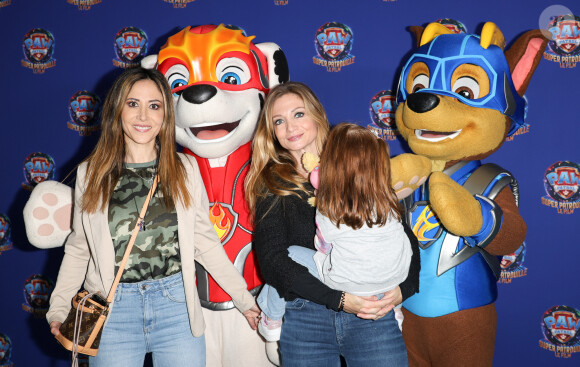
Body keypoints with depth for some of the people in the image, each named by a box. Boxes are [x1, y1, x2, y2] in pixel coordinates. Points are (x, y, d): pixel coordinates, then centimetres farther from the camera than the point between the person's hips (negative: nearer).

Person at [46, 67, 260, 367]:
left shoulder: (185, 169, 3)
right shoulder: (90, 173, 4)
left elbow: (205, 241, 6)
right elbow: (78, 248, 8)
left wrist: (244, 299, 3)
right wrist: (58, 309, -2)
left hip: (176, 305, 0)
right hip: (113, 309, 0)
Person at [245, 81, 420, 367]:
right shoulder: (271, 183, 4)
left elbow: (402, 234, 8)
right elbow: (272, 261, -6)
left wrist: (403, 288, -10)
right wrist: (340, 299, -16)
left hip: (373, 313, 1)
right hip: (303, 318, 0)